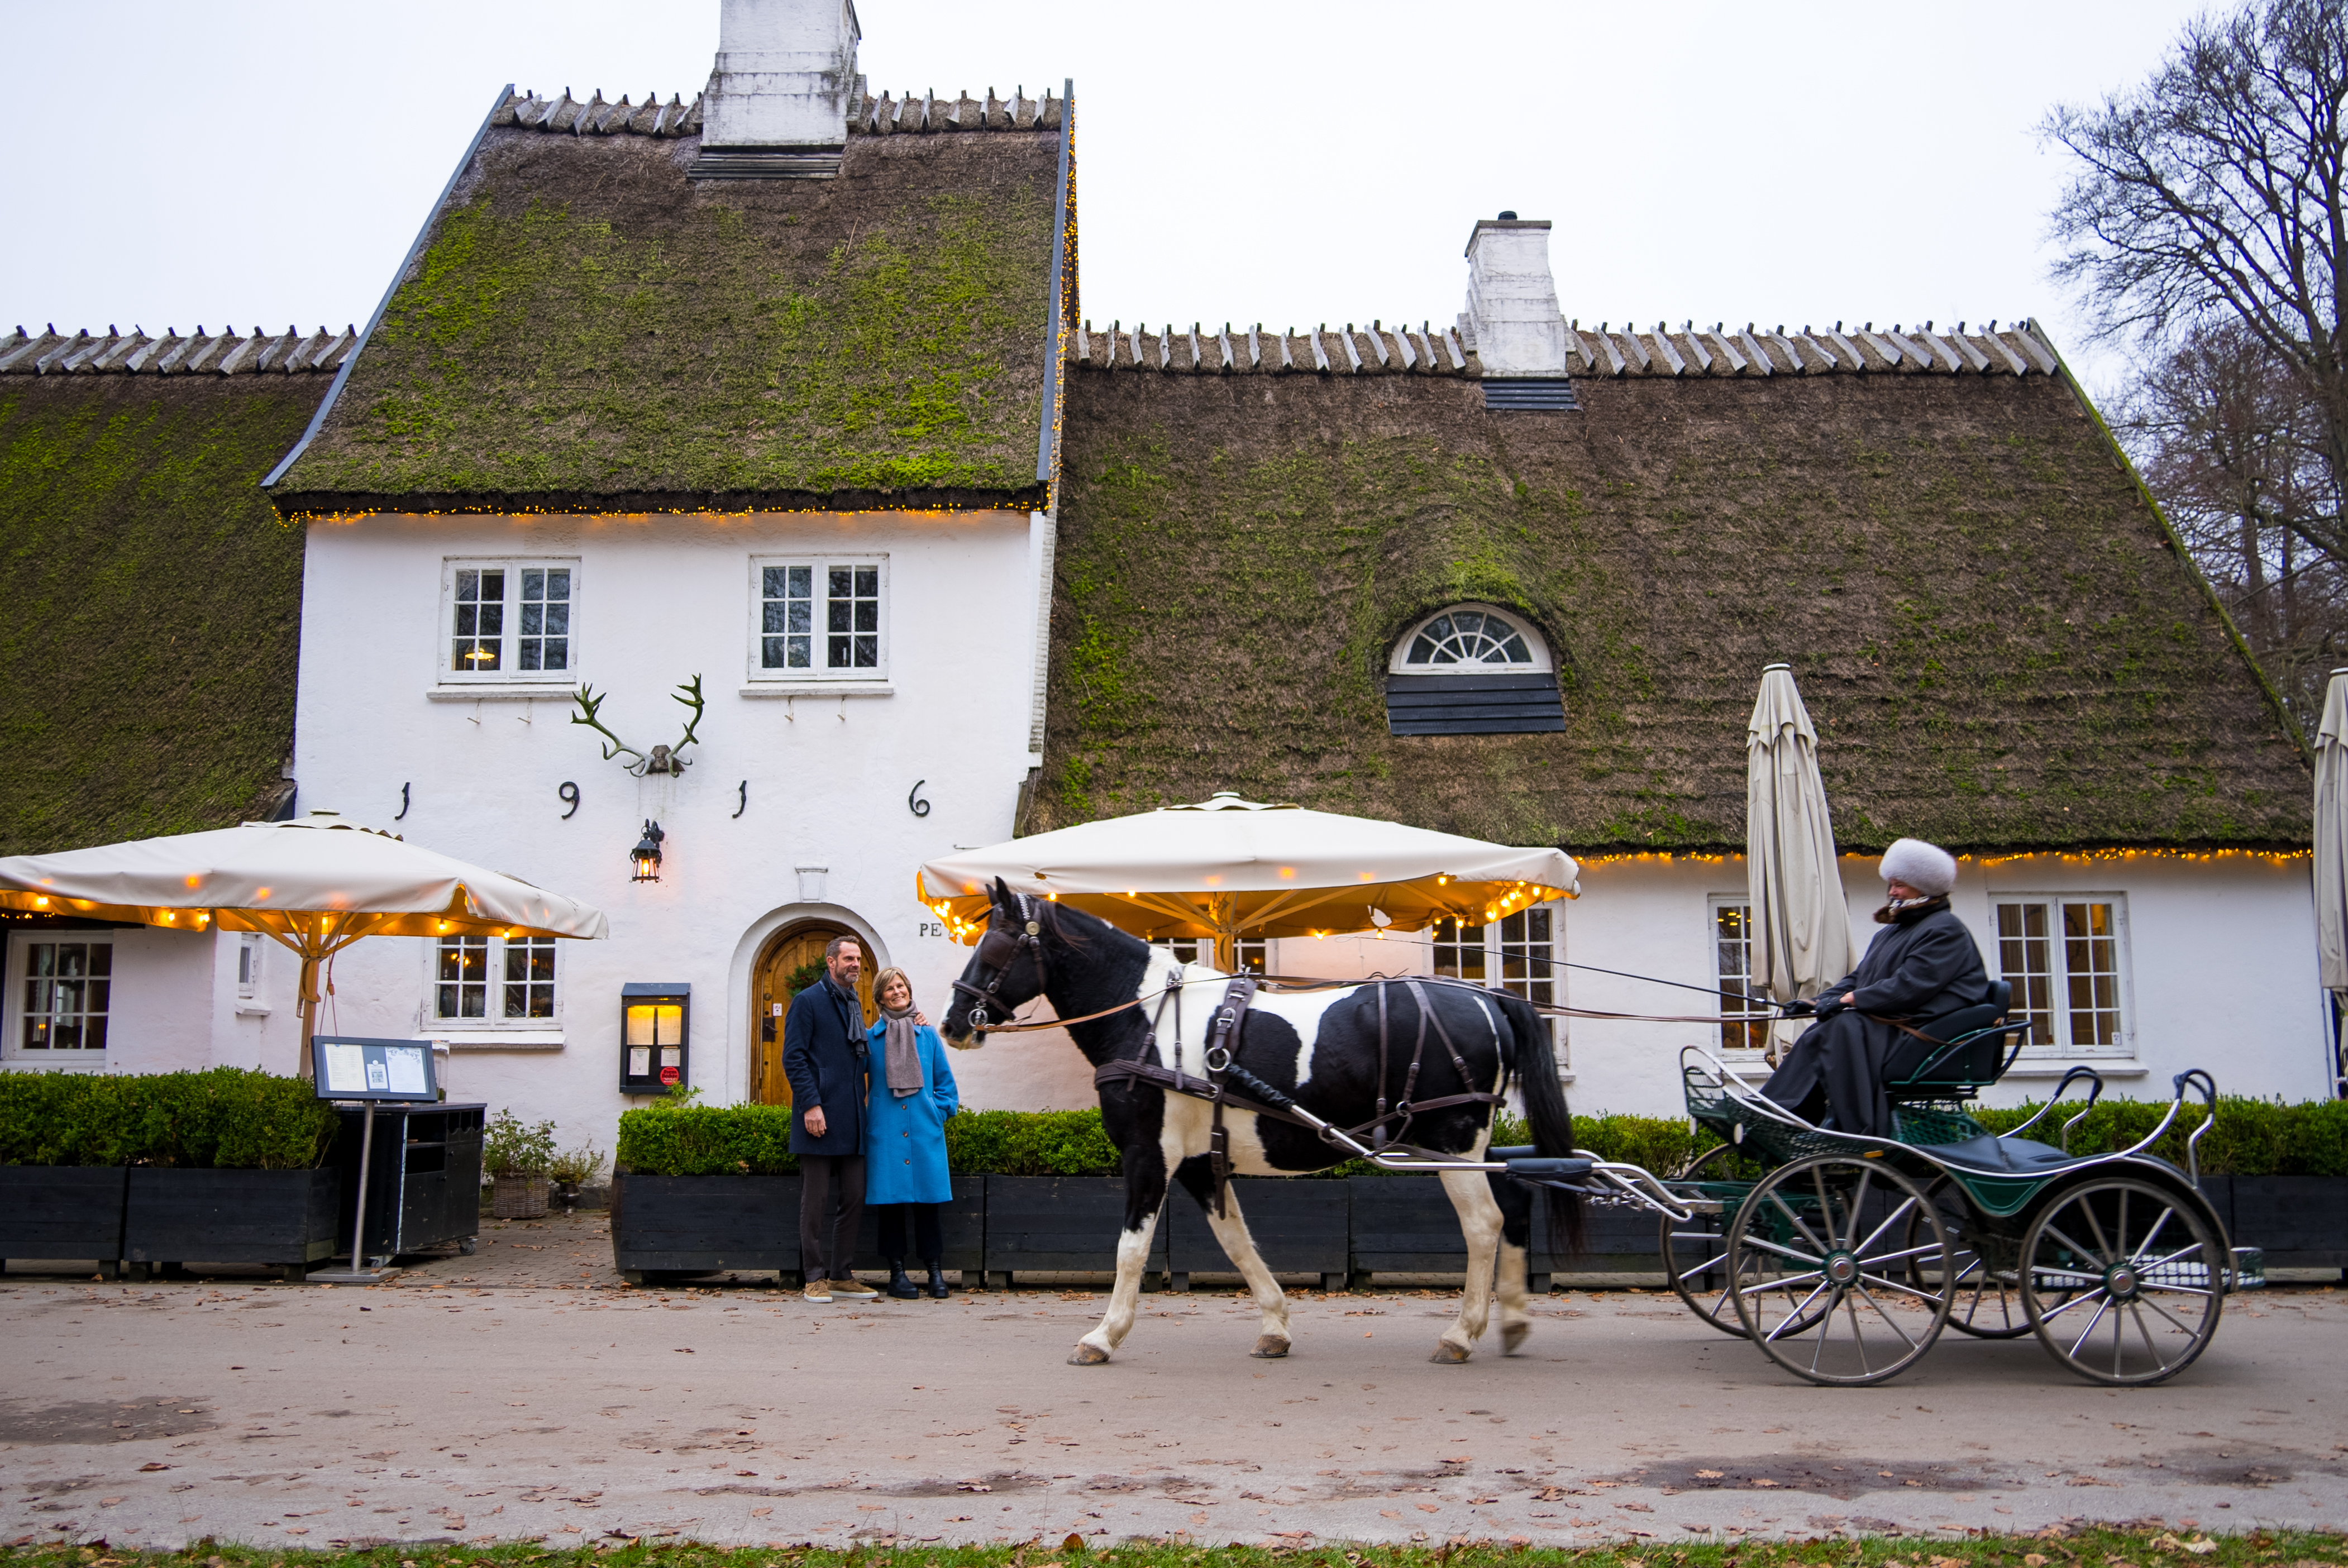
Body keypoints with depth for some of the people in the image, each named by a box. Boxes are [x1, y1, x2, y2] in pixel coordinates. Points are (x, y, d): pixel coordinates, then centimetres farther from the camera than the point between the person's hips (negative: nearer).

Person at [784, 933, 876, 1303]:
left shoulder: (855, 1004, 19)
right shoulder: (807, 1002, -4)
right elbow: (793, 1058, -10)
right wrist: (811, 1104, -18)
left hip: (852, 1121, 7)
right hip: (820, 1118, -7)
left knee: (853, 1200, 7)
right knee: (817, 1201, -1)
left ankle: (840, 1276, 15)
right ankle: (815, 1278, 5)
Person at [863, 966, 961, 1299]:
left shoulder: (928, 1035, 9)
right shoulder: (871, 1037, 5)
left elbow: (945, 1083, 14)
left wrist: (938, 1113, 4)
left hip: (925, 1130, 1)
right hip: (886, 1131, -1)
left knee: (927, 1198, 0)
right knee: (890, 1197, 0)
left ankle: (935, 1271, 7)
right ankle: (897, 1272, 8)